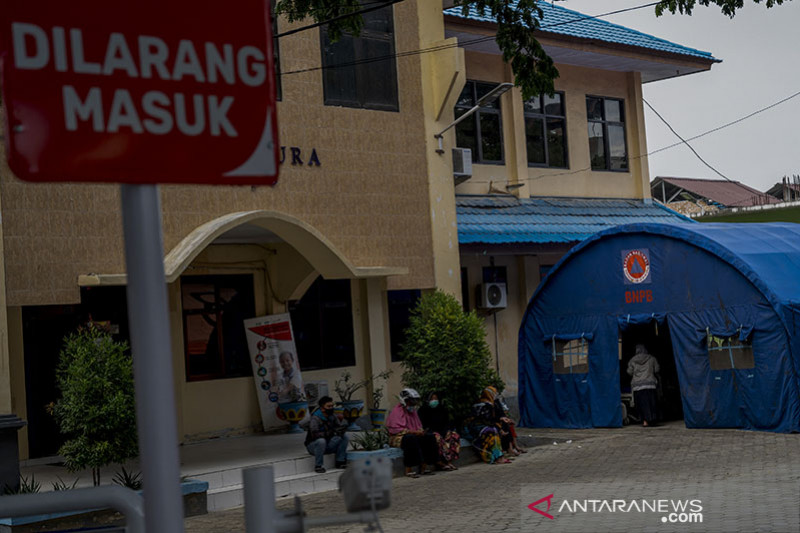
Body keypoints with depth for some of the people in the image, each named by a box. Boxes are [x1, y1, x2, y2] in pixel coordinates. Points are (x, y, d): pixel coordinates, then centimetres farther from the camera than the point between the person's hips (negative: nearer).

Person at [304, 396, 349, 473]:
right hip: (313, 445, -6)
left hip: (327, 444, 6)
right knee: (321, 441, -39)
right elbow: (315, 434, -33)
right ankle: (318, 466, -26)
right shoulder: (315, 419, -22)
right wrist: (330, 432, -34)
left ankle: (340, 461, -5)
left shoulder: (332, 417, -2)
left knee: (345, 437, -8)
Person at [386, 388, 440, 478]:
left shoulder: (412, 411, 16)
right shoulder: (397, 411, -10)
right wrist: (413, 432, -24)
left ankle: (423, 467, -15)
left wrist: (420, 431, -1)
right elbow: (397, 429, -19)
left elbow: (418, 426, 25)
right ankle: (408, 470, -40)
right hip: (398, 437, -8)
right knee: (411, 439, -39)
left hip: (414, 436, 8)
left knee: (430, 438, -12)